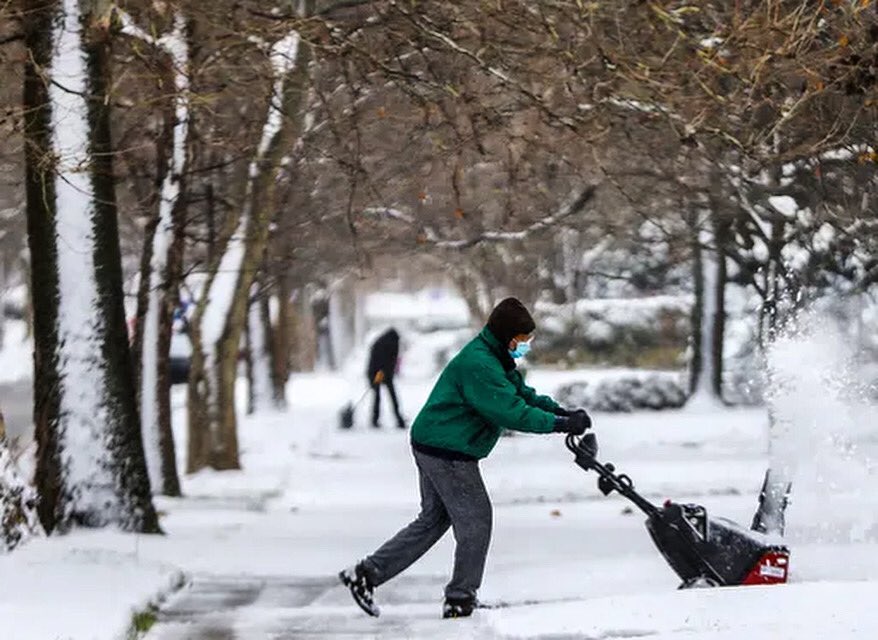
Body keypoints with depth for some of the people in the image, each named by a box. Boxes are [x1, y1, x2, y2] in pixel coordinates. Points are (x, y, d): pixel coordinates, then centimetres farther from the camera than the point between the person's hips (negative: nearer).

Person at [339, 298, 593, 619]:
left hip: (434, 448, 11)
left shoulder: (495, 360, 12)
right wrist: (560, 424, -23)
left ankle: (366, 573, 18)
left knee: (432, 520, 18)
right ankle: (460, 601, 9)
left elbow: (522, 393, 15)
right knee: (475, 521, -1)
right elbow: (512, 412, -27)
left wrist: (560, 411, 1)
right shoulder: (478, 364, -23)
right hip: (447, 453, -11)